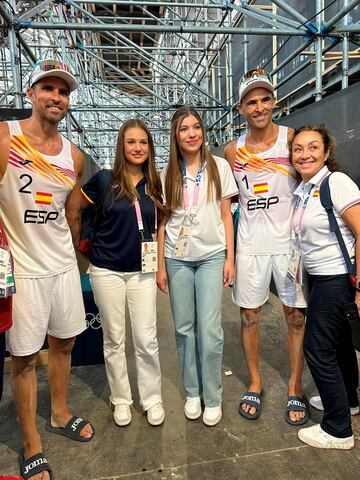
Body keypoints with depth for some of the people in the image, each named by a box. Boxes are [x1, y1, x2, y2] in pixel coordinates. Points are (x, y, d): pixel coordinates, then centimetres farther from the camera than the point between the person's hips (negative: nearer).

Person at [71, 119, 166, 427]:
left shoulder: (155, 185, 4)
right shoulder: (104, 180, -4)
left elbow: (158, 227, 10)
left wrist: (160, 266, 7)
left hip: (142, 271, 1)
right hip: (107, 271, -1)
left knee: (147, 339, 5)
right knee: (114, 340, 11)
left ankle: (153, 399, 26)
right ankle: (121, 399, 31)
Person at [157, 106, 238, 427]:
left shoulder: (219, 166, 3)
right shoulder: (168, 174, 6)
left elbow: (226, 215, 4)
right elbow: (163, 222, 6)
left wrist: (230, 258, -1)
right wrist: (160, 266, 3)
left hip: (211, 256, -1)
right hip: (177, 259, 2)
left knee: (209, 329, -4)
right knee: (184, 328, 9)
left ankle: (213, 397, 17)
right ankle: (192, 392, 27)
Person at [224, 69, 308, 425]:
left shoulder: (292, 138, -1)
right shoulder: (233, 151, 5)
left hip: (289, 240, -1)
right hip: (250, 244, 2)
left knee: (295, 315, 6)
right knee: (249, 315, 8)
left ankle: (295, 388, 26)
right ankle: (254, 384, 28)